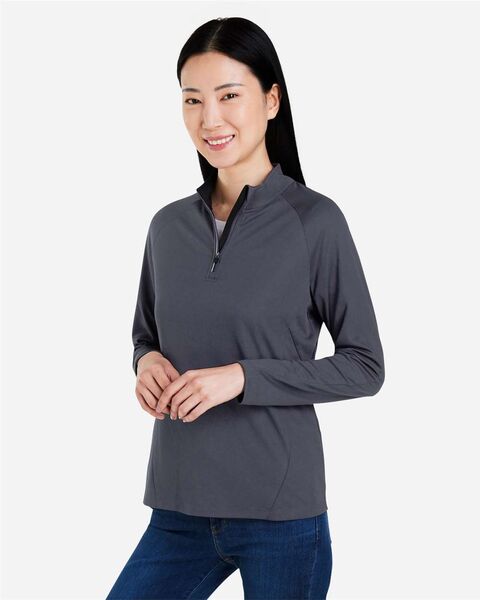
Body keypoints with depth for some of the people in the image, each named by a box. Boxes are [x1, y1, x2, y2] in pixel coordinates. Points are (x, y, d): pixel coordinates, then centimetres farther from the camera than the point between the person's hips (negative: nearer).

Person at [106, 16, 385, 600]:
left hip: (280, 511, -4)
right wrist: (147, 361, -5)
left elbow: (364, 365, -7)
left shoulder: (314, 221, -8)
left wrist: (242, 377, -16)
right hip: (181, 508, 4)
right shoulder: (168, 225, 5)